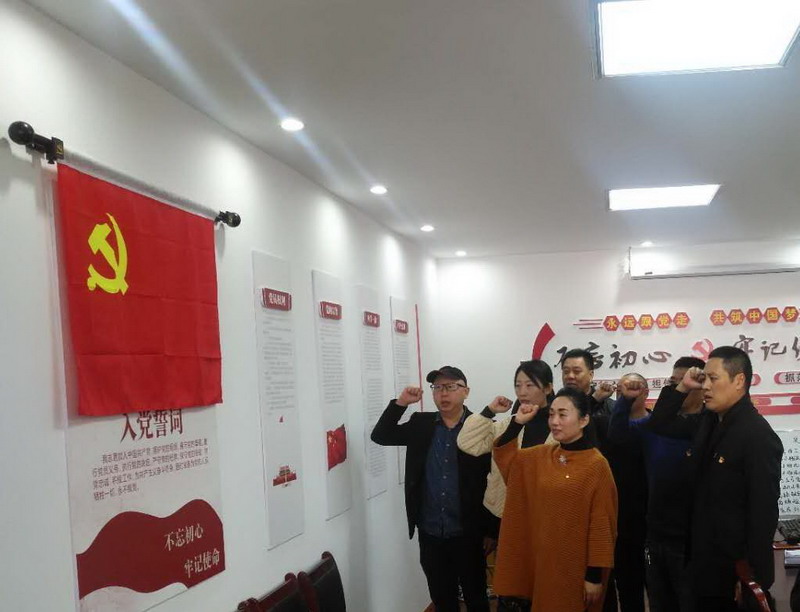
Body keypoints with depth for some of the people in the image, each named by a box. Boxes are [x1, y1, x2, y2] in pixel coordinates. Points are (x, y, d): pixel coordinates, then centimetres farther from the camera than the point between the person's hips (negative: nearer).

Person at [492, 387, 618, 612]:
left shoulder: (597, 465, -15)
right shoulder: (542, 455, 3)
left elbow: (601, 525, -13)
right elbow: (504, 456, 14)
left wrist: (595, 575, -12)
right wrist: (518, 422, -1)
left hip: (575, 568, -5)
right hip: (541, 560, 5)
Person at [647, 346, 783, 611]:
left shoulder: (758, 435, -19)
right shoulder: (708, 422, 6)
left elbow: (764, 511, -21)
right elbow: (660, 425, 18)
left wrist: (751, 576, -21)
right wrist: (682, 388, 3)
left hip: (736, 569, -8)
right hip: (704, 560, 8)